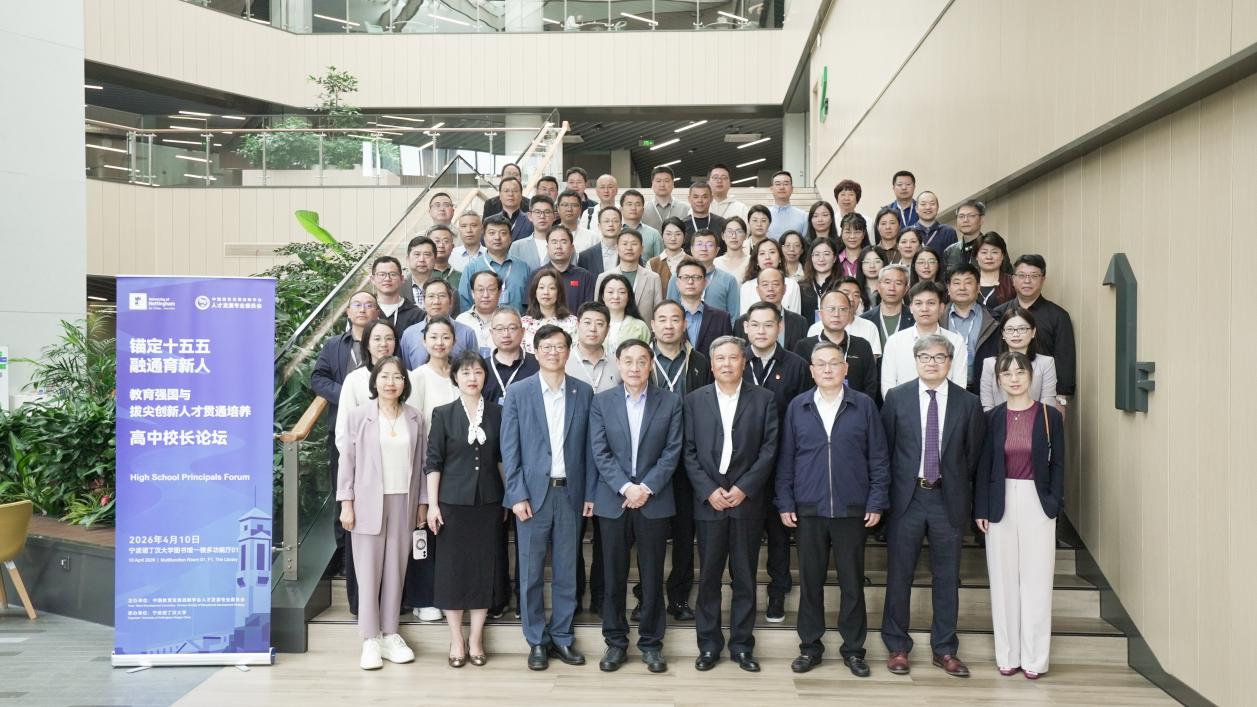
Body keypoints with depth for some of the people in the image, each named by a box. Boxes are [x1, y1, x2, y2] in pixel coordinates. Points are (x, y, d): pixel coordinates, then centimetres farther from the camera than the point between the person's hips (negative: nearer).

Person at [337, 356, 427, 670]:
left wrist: (423, 502, 6)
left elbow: (421, 463, 8)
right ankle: (370, 640, 9)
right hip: (369, 503, -2)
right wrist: (346, 503, -5)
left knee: (395, 570, 7)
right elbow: (348, 461, -1)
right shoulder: (358, 415, -1)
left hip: (403, 503, 2)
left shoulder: (416, 419, 5)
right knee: (368, 571, 1)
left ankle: (390, 635, 16)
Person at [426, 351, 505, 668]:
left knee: (486, 567, 5)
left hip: (489, 502, 2)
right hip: (453, 502, -2)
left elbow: (503, 458, 8)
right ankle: (456, 639, 16)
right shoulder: (443, 414, -1)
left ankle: (476, 637, 18)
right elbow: (434, 461, -2)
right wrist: (432, 504, -6)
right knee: (452, 567, 3)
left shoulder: (497, 413, 5)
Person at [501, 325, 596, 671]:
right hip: (532, 493, -1)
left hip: (570, 493, 2)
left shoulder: (584, 392, 4)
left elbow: (589, 447, 6)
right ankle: (537, 641, 18)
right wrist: (517, 495, -8)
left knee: (566, 571, 9)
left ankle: (562, 637, 23)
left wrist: (590, 493, 2)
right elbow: (509, 448, -2)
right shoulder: (518, 392, -1)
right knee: (531, 573, 5)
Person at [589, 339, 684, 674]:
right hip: (612, 501, 1)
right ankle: (615, 642, 20)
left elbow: (672, 452, -4)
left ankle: (651, 643, 19)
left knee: (652, 576, 7)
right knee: (614, 576, 8)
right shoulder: (601, 402, 3)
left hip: (655, 502, 0)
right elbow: (600, 453, -3)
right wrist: (625, 487, -14)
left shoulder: (670, 402, 2)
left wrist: (647, 488, -13)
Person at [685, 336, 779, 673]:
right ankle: (709, 644, 18)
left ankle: (742, 645, 17)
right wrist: (709, 490, -8)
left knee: (745, 578, 7)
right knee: (708, 576, 6)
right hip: (708, 500, 1)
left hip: (747, 500, 0)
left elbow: (769, 448, -2)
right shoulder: (695, 400, 5)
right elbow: (689, 452, 2)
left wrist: (744, 488, -10)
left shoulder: (763, 399, 3)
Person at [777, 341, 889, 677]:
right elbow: (786, 458, 5)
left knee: (852, 581, 8)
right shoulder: (797, 407, 3)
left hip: (852, 509, -1)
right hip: (808, 509, 1)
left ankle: (853, 648, 21)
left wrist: (877, 502, -3)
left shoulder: (864, 405, 0)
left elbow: (878, 458, 1)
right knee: (810, 580, 9)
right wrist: (785, 503, 1)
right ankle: (810, 646, 22)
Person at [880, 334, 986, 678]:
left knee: (946, 577, 9)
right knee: (899, 575, 6)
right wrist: (887, 492, 2)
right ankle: (897, 647, 20)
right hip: (906, 496, -1)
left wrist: (960, 489, 5)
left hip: (948, 498, 1)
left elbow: (973, 455, 7)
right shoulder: (896, 397, 0)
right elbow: (884, 447, 3)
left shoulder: (968, 403, 1)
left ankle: (944, 650, 23)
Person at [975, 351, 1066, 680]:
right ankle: (1008, 654, 17)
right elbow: (983, 466, 4)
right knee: (1003, 580, 6)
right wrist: (981, 509, -1)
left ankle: (1034, 657, 13)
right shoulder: (991, 418, 2)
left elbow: (1058, 463, 2)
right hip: (1001, 502, 1)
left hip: (1036, 503, -1)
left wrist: (1054, 502, -7)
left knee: (1036, 579, 2)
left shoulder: (1050, 416, -1)